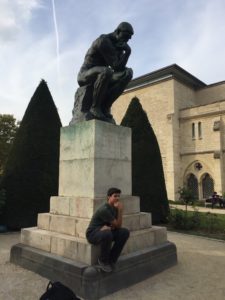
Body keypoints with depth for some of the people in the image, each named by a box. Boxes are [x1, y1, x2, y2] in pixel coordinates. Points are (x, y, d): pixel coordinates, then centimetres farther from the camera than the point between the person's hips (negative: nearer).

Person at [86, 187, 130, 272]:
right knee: (107, 234, -39)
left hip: (104, 231, 8)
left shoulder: (114, 208, 1)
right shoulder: (104, 209, -25)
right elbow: (118, 225, -19)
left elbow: (118, 226, 0)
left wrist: (109, 227, -19)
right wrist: (120, 210, -22)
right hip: (93, 234, -8)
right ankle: (103, 260, -11)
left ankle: (111, 260, -1)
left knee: (125, 232, -11)